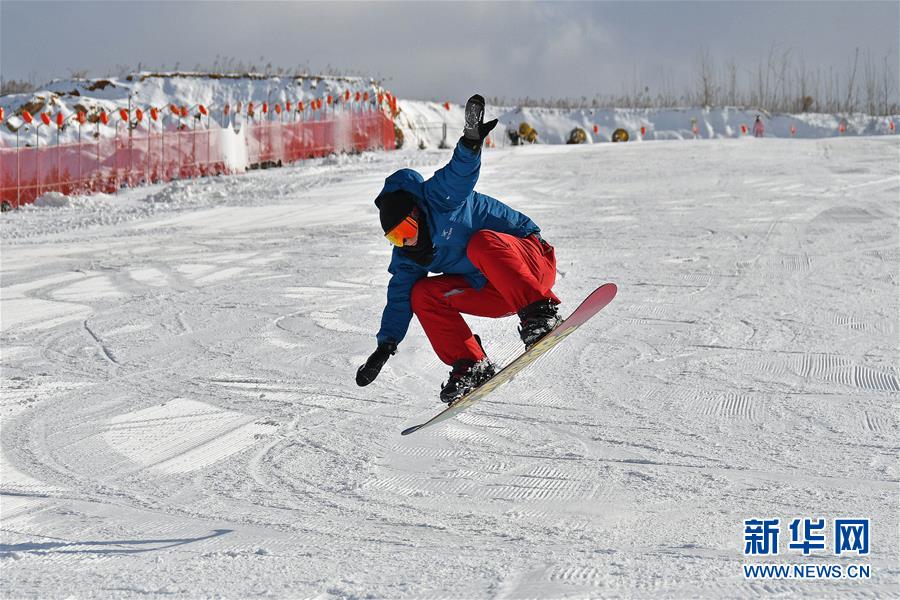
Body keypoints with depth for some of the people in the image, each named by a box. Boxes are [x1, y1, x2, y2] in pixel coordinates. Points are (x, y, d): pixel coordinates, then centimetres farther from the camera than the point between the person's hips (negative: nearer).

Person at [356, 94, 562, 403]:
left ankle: (540, 314, -43)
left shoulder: (440, 198, -17)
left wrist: (471, 142, -56)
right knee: (422, 294, -5)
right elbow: (399, 299, 10)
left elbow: (461, 172, -35)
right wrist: (386, 344, 1)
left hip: (531, 260, -8)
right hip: (492, 292, 8)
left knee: (481, 242, -36)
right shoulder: (405, 257, 5)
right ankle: (472, 365, -10)